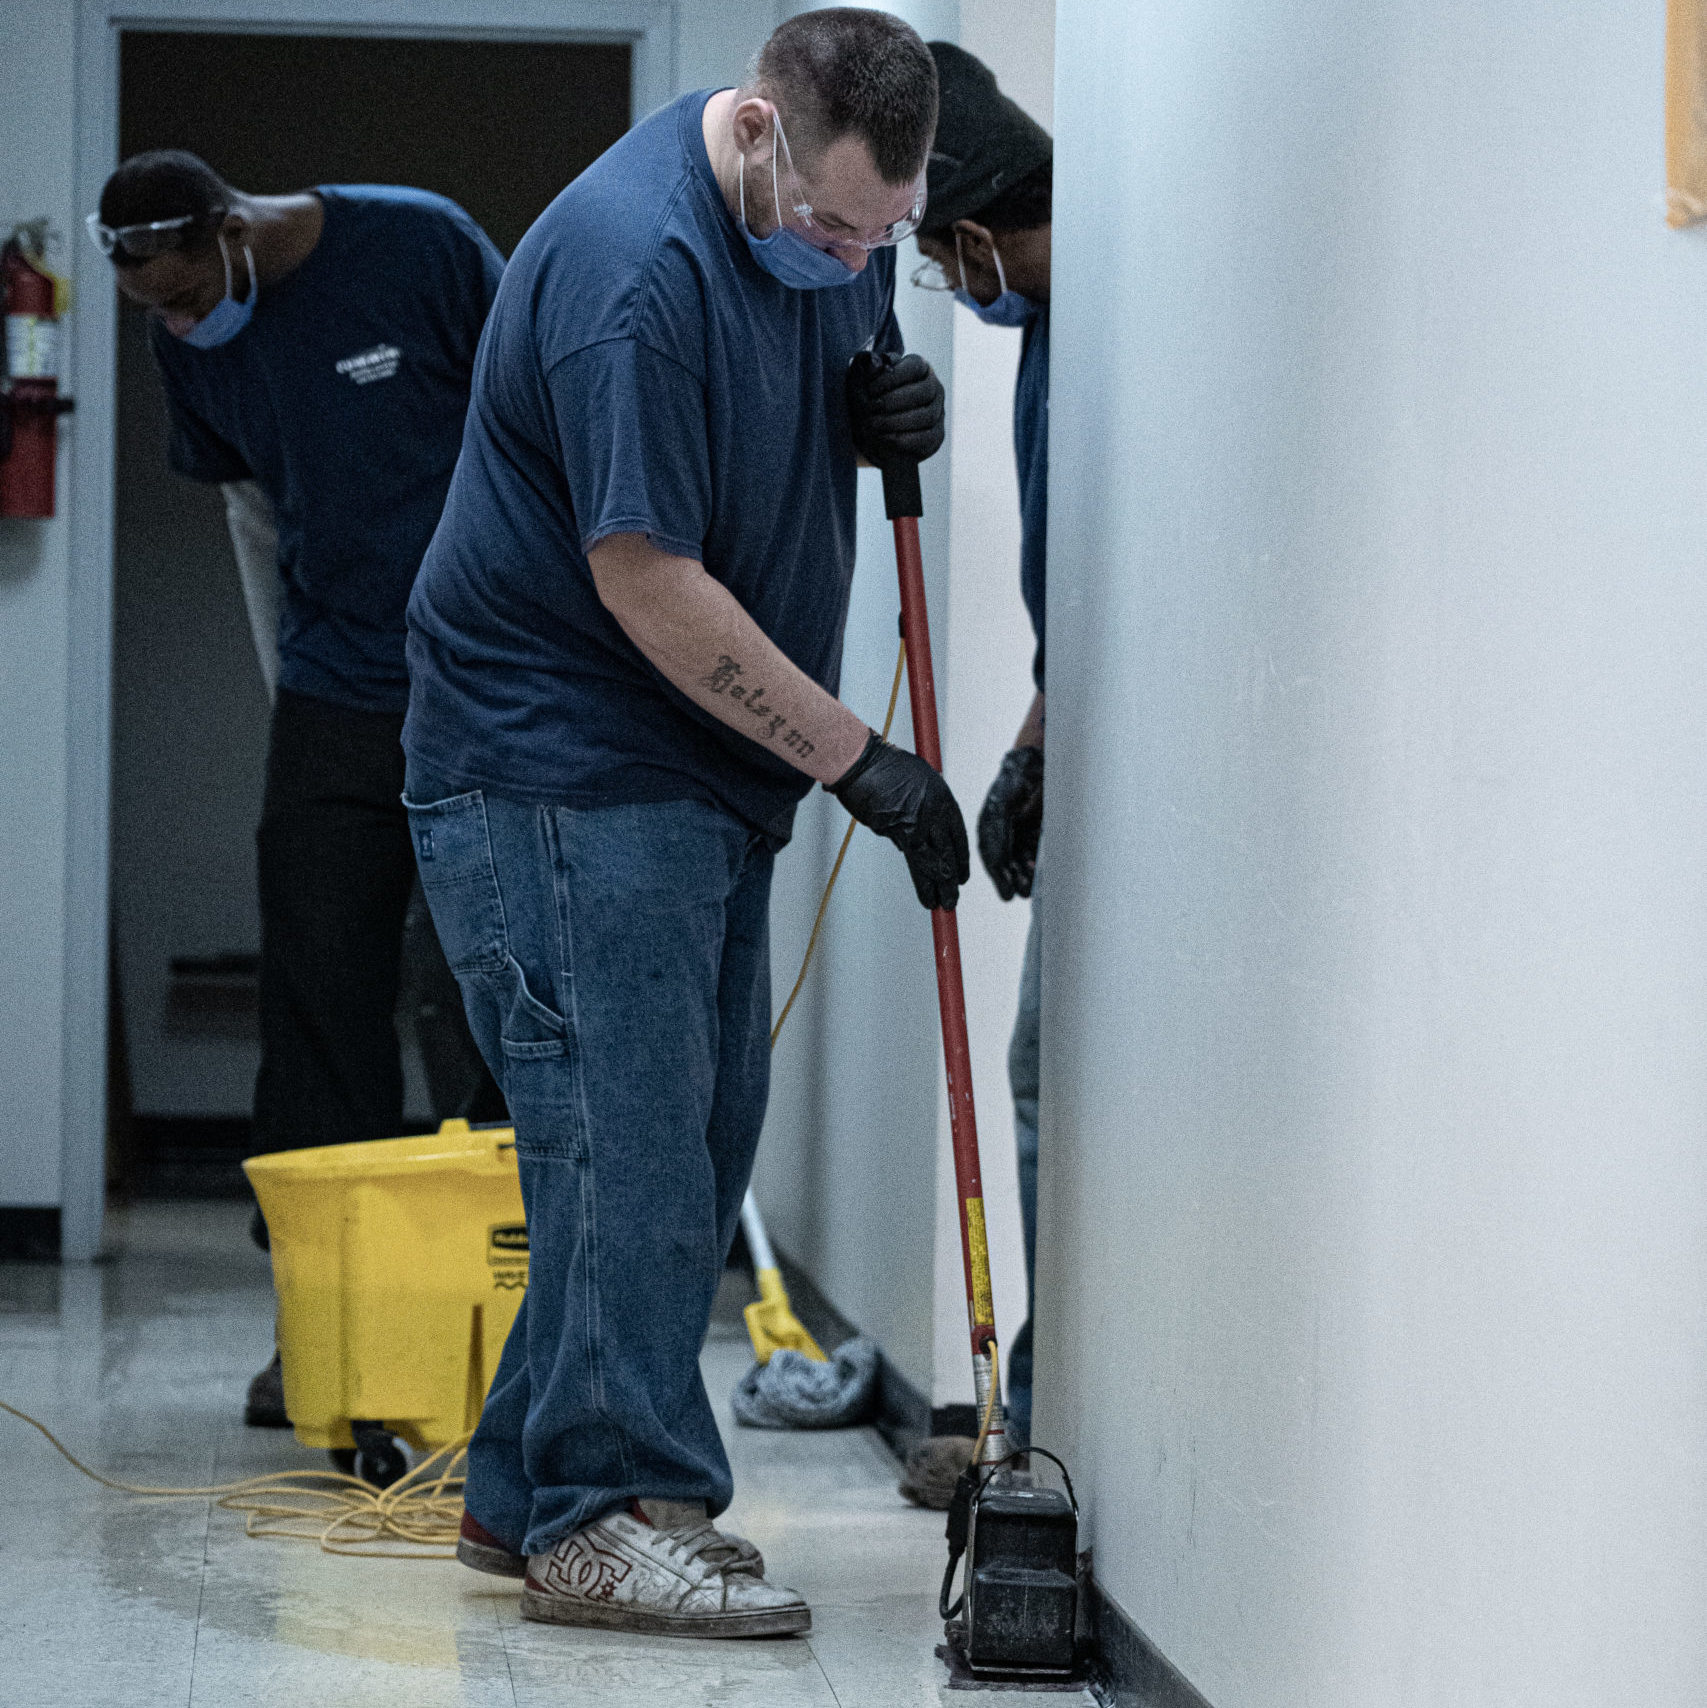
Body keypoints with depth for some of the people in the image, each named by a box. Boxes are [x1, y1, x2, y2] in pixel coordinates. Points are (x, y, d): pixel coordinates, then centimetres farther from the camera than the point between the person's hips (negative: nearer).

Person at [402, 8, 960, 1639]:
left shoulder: (843, 210, 3)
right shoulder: (634, 263, -25)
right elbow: (649, 584, -25)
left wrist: (895, 406, -5)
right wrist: (859, 761, -20)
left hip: (703, 770, 9)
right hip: (560, 757, -9)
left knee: (699, 1128, 10)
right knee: (627, 1130, -10)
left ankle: (528, 1490, 19)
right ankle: (605, 1514, -3)